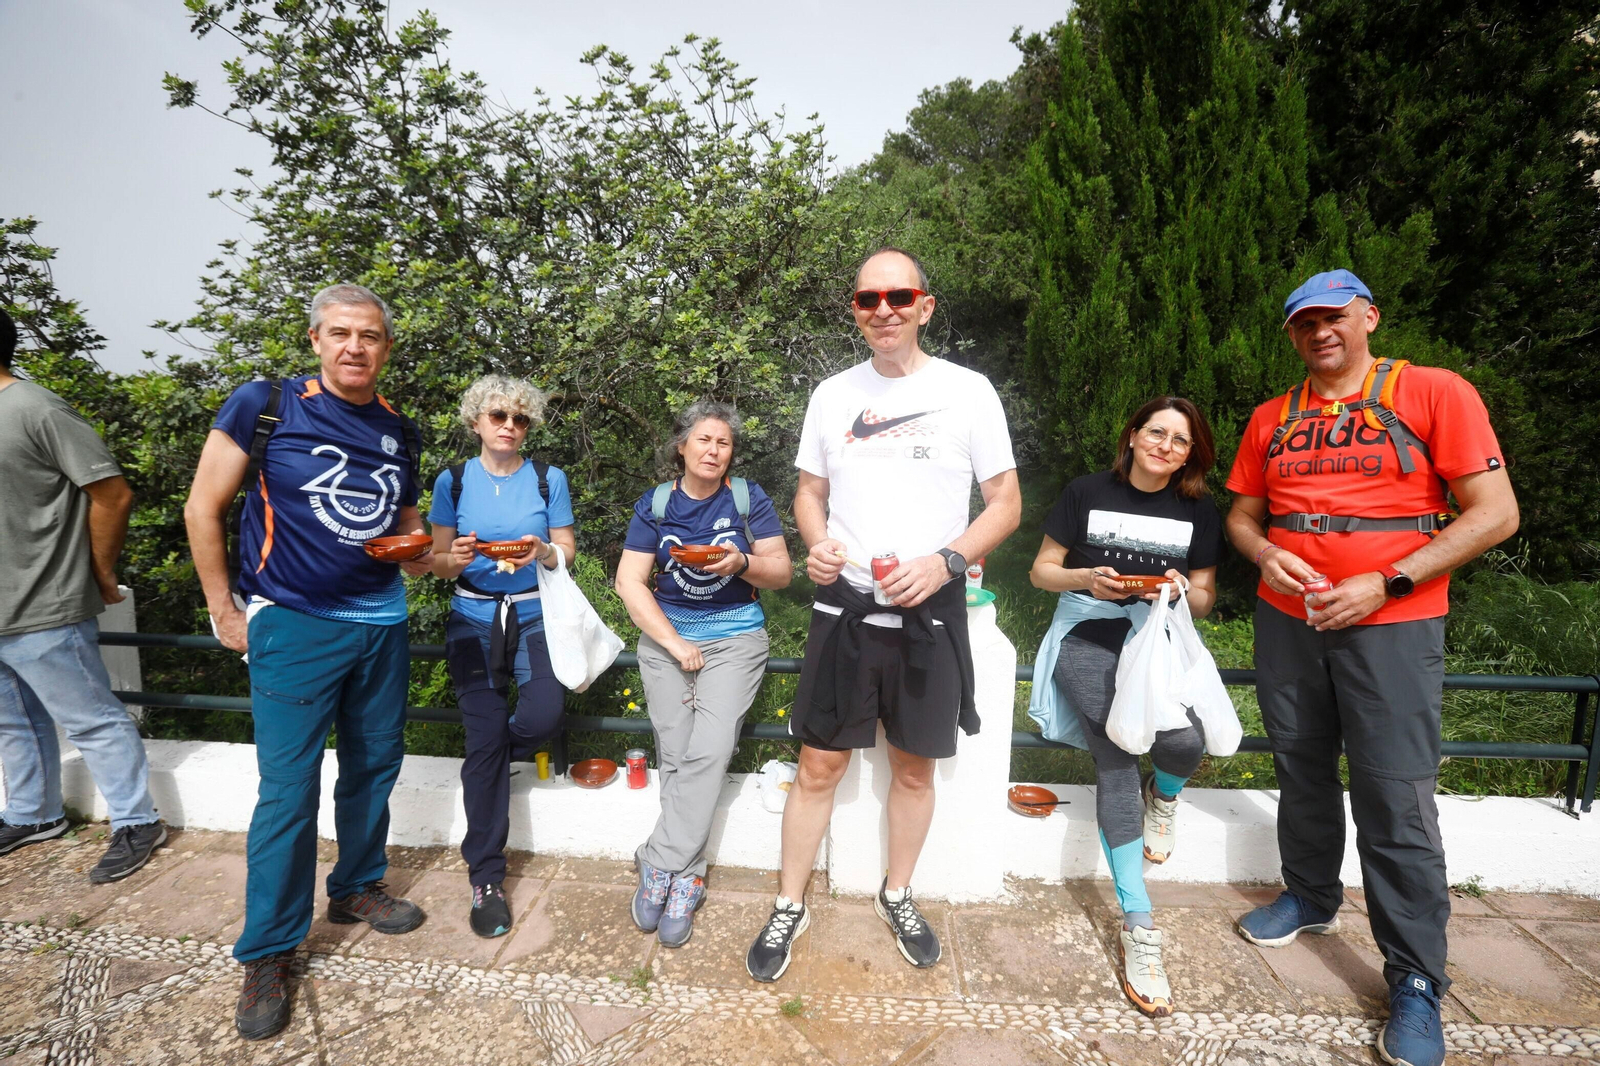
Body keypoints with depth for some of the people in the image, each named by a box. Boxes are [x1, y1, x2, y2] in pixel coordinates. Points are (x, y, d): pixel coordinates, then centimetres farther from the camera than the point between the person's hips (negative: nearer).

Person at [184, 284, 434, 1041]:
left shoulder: (400, 433, 6)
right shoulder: (264, 406, -7)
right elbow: (202, 509, -3)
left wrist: (420, 555, -2)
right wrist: (225, 613, -3)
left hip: (382, 624, 5)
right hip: (294, 627, -4)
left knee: (373, 767, 15)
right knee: (288, 788, -1)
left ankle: (356, 888, 36)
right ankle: (267, 953, 16)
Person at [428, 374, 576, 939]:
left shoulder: (548, 479, 3)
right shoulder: (454, 481, 4)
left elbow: (567, 550, 4)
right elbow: (438, 562, 6)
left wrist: (542, 552, -18)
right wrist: (457, 558, -17)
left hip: (535, 614, 0)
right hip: (473, 618, 0)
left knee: (543, 716, -21)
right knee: (486, 736, -6)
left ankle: (485, 751, 19)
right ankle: (485, 877, 8)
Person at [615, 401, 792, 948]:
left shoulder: (749, 499, 3)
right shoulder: (655, 505, 5)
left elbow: (781, 571, 4)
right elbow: (630, 581, 0)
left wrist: (742, 563, -18)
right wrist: (674, 642, -9)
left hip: (735, 636, -1)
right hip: (666, 635, 1)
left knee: (709, 750, -18)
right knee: (675, 754, -8)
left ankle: (661, 863, -7)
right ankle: (686, 878, 6)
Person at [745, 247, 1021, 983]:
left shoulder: (968, 391, -2)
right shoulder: (833, 394, 6)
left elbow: (1006, 504, -1)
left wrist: (944, 561, -17)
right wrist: (816, 543, -8)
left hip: (929, 613, -1)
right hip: (845, 608, 2)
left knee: (914, 767, 14)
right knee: (819, 765, 7)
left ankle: (897, 896, 37)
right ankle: (789, 906, 27)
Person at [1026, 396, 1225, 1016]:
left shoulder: (1199, 513, 11)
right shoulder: (1086, 494, 4)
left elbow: (1204, 599, 13)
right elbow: (1042, 569, 5)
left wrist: (1184, 591, -11)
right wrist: (1086, 579, -15)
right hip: (1088, 640, -2)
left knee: (1187, 742, -27)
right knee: (1116, 761, -21)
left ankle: (1163, 797, 14)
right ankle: (1138, 926, -12)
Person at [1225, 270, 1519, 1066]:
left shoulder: (1435, 394, -3)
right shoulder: (1271, 418, 9)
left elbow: (1495, 513, -8)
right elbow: (1242, 516, 15)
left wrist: (1385, 584, -16)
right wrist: (1267, 556, -7)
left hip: (1391, 628, -4)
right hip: (1285, 624, 4)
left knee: (1396, 803, -3)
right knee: (1302, 773, 16)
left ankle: (1416, 984, 13)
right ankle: (1310, 898, 36)